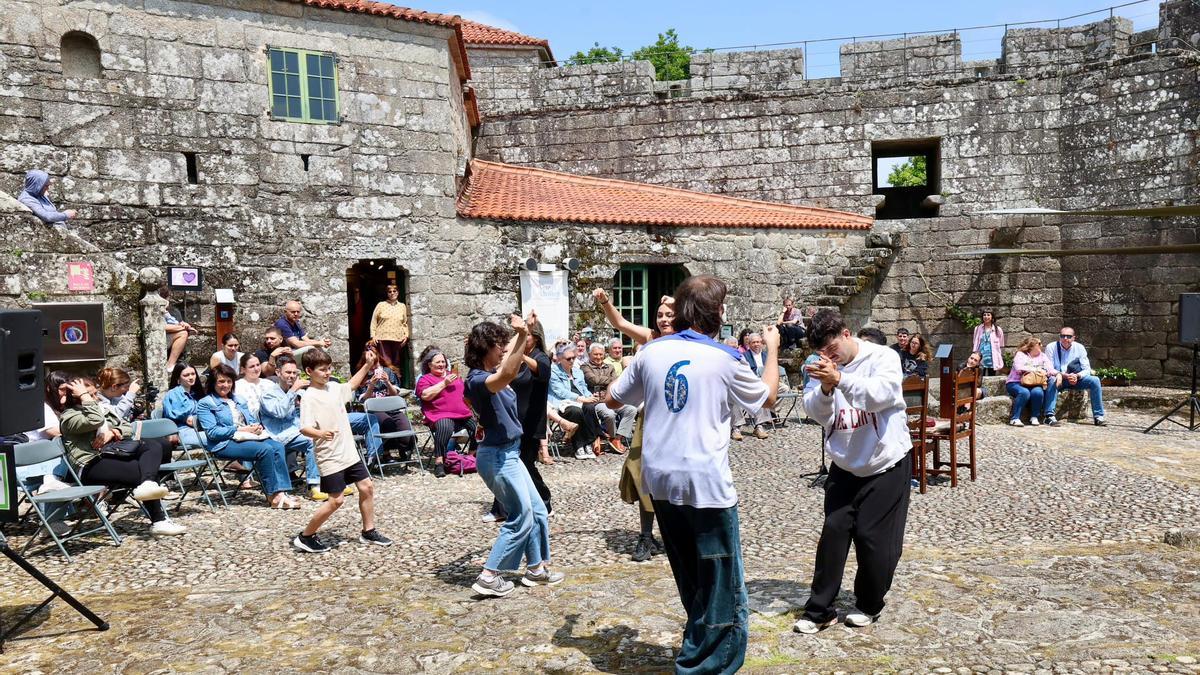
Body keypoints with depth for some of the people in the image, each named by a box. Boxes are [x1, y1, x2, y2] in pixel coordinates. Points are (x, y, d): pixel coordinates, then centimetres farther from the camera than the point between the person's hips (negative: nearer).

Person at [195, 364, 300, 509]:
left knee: (278, 446, -25)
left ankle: (281, 492, -34)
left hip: (249, 436, 6)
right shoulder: (205, 404, 5)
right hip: (225, 443, -6)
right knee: (265, 449, -31)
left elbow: (252, 420, 23)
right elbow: (212, 432, -8)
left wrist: (257, 427, -2)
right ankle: (273, 495, -25)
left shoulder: (239, 400, 27)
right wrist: (241, 429, -14)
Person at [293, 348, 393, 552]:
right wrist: (320, 433, -44)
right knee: (336, 500, -5)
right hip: (330, 457, -8)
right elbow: (304, 428, -24)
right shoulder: (309, 397, -16)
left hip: (349, 452, 8)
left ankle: (368, 532, 24)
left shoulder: (334, 387, 8)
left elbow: (351, 385, 30)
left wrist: (367, 365, 23)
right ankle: (305, 537, 11)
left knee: (367, 487, 10)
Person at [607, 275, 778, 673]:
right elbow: (768, 398, 10)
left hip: (660, 480, 6)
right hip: (706, 482, -6)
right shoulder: (725, 360, -8)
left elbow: (612, 399, 13)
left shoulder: (652, 351, 1)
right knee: (720, 586, 6)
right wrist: (773, 349, 23)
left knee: (691, 585, 23)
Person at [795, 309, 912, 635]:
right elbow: (816, 412, -12)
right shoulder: (822, 368, -1)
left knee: (874, 537, 2)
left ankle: (869, 605, 24)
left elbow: (879, 395, -30)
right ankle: (819, 609, 11)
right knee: (833, 532, 2)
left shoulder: (883, 357, -12)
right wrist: (825, 388, -32)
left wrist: (839, 379, -43)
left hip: (887, 463, -3)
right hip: (845, 464, 4)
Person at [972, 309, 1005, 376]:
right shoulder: (978, 329, 7)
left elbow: (1001, 346, 8)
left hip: (992, 360, -1)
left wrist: (1001, 360, 8)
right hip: (981, 360, 1)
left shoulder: (998, 330, 2)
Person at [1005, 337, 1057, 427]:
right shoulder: (1020, 355, 0)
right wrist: (1034, 370, -25)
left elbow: (1050, 369, 2)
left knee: (1038, 392, -30)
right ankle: (1015, 418, -24)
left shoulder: (1042, 356, 15)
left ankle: (1034, 417, -11)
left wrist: (1058, 374, -19)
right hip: (1016, 383, -4)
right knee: (1024, 392, -36)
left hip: (1033, 384, 4)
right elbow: (1018, 368, -18)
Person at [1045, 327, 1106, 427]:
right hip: (1059, 380, -3)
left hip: (1076, 379, 3)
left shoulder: (1079, 348, -1)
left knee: (1095, 380, -20)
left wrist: (1077, 376, -24)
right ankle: (1050, 416, -41)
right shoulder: (1052, 348, -9)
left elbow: (1087, 369, -2)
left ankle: (1098, 417, -15)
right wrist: (1064, 375, -30)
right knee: (1052, 380, -37)